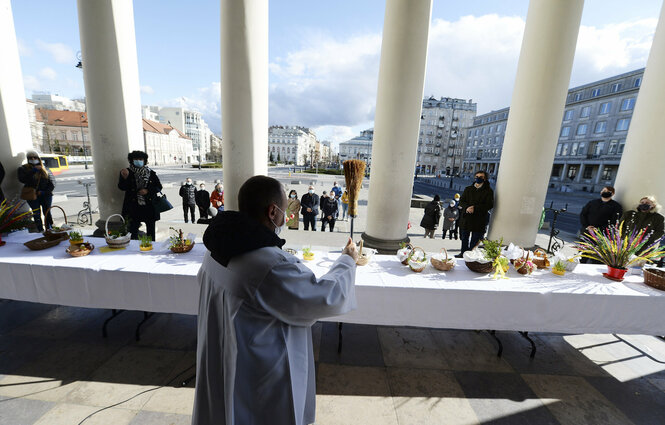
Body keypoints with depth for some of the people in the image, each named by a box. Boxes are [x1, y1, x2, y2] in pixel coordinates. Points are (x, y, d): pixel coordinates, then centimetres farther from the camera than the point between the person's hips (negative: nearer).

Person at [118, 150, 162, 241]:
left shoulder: (151, 173, 4)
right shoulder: (127, 172, 2)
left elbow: (159, 187, 6)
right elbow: (121, 187, -6)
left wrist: (147, 191, -10)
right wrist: (125, 177, -24)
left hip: (149, 206, 1)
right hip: (133, 207, -1)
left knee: (151, 232, 10)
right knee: (133, 231, 0)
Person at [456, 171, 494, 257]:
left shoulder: (488, 191, 1)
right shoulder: (468, 189, 12)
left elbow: (490, 205, -8)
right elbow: (461, 201, 7)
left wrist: (475, 208, -19)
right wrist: (466, 208, -14)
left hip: (479, 220, -4)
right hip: (466, 218, 4)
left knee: (475, 239, 0)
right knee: (464, 238, 14)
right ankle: (463, 253, 26)